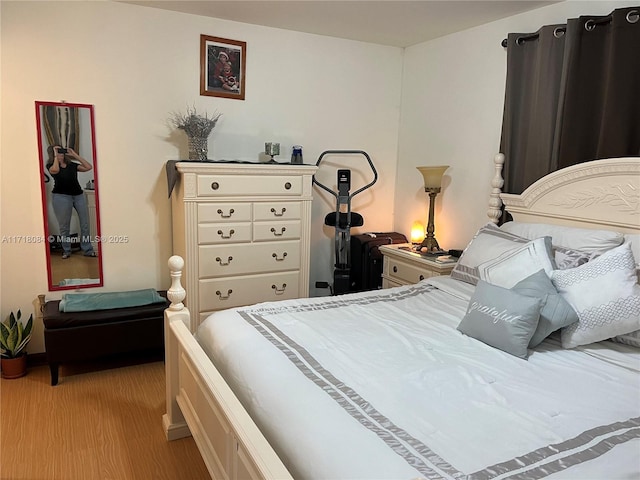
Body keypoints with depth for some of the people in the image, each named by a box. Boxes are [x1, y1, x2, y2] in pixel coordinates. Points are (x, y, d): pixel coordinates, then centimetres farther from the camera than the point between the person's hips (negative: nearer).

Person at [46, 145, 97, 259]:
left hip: (79, 195, 3)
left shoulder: (72, 165, 13)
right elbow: (55, 170, -20)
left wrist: (75, 155, 4)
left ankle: (87, 250, 9)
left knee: (85, 224, 1)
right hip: (61, 197, -3)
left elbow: (88, 167, 3)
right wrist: (55, 156, -7)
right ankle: (66, 250, 19)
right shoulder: (51, 165, 3)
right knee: (64, 226, 5)